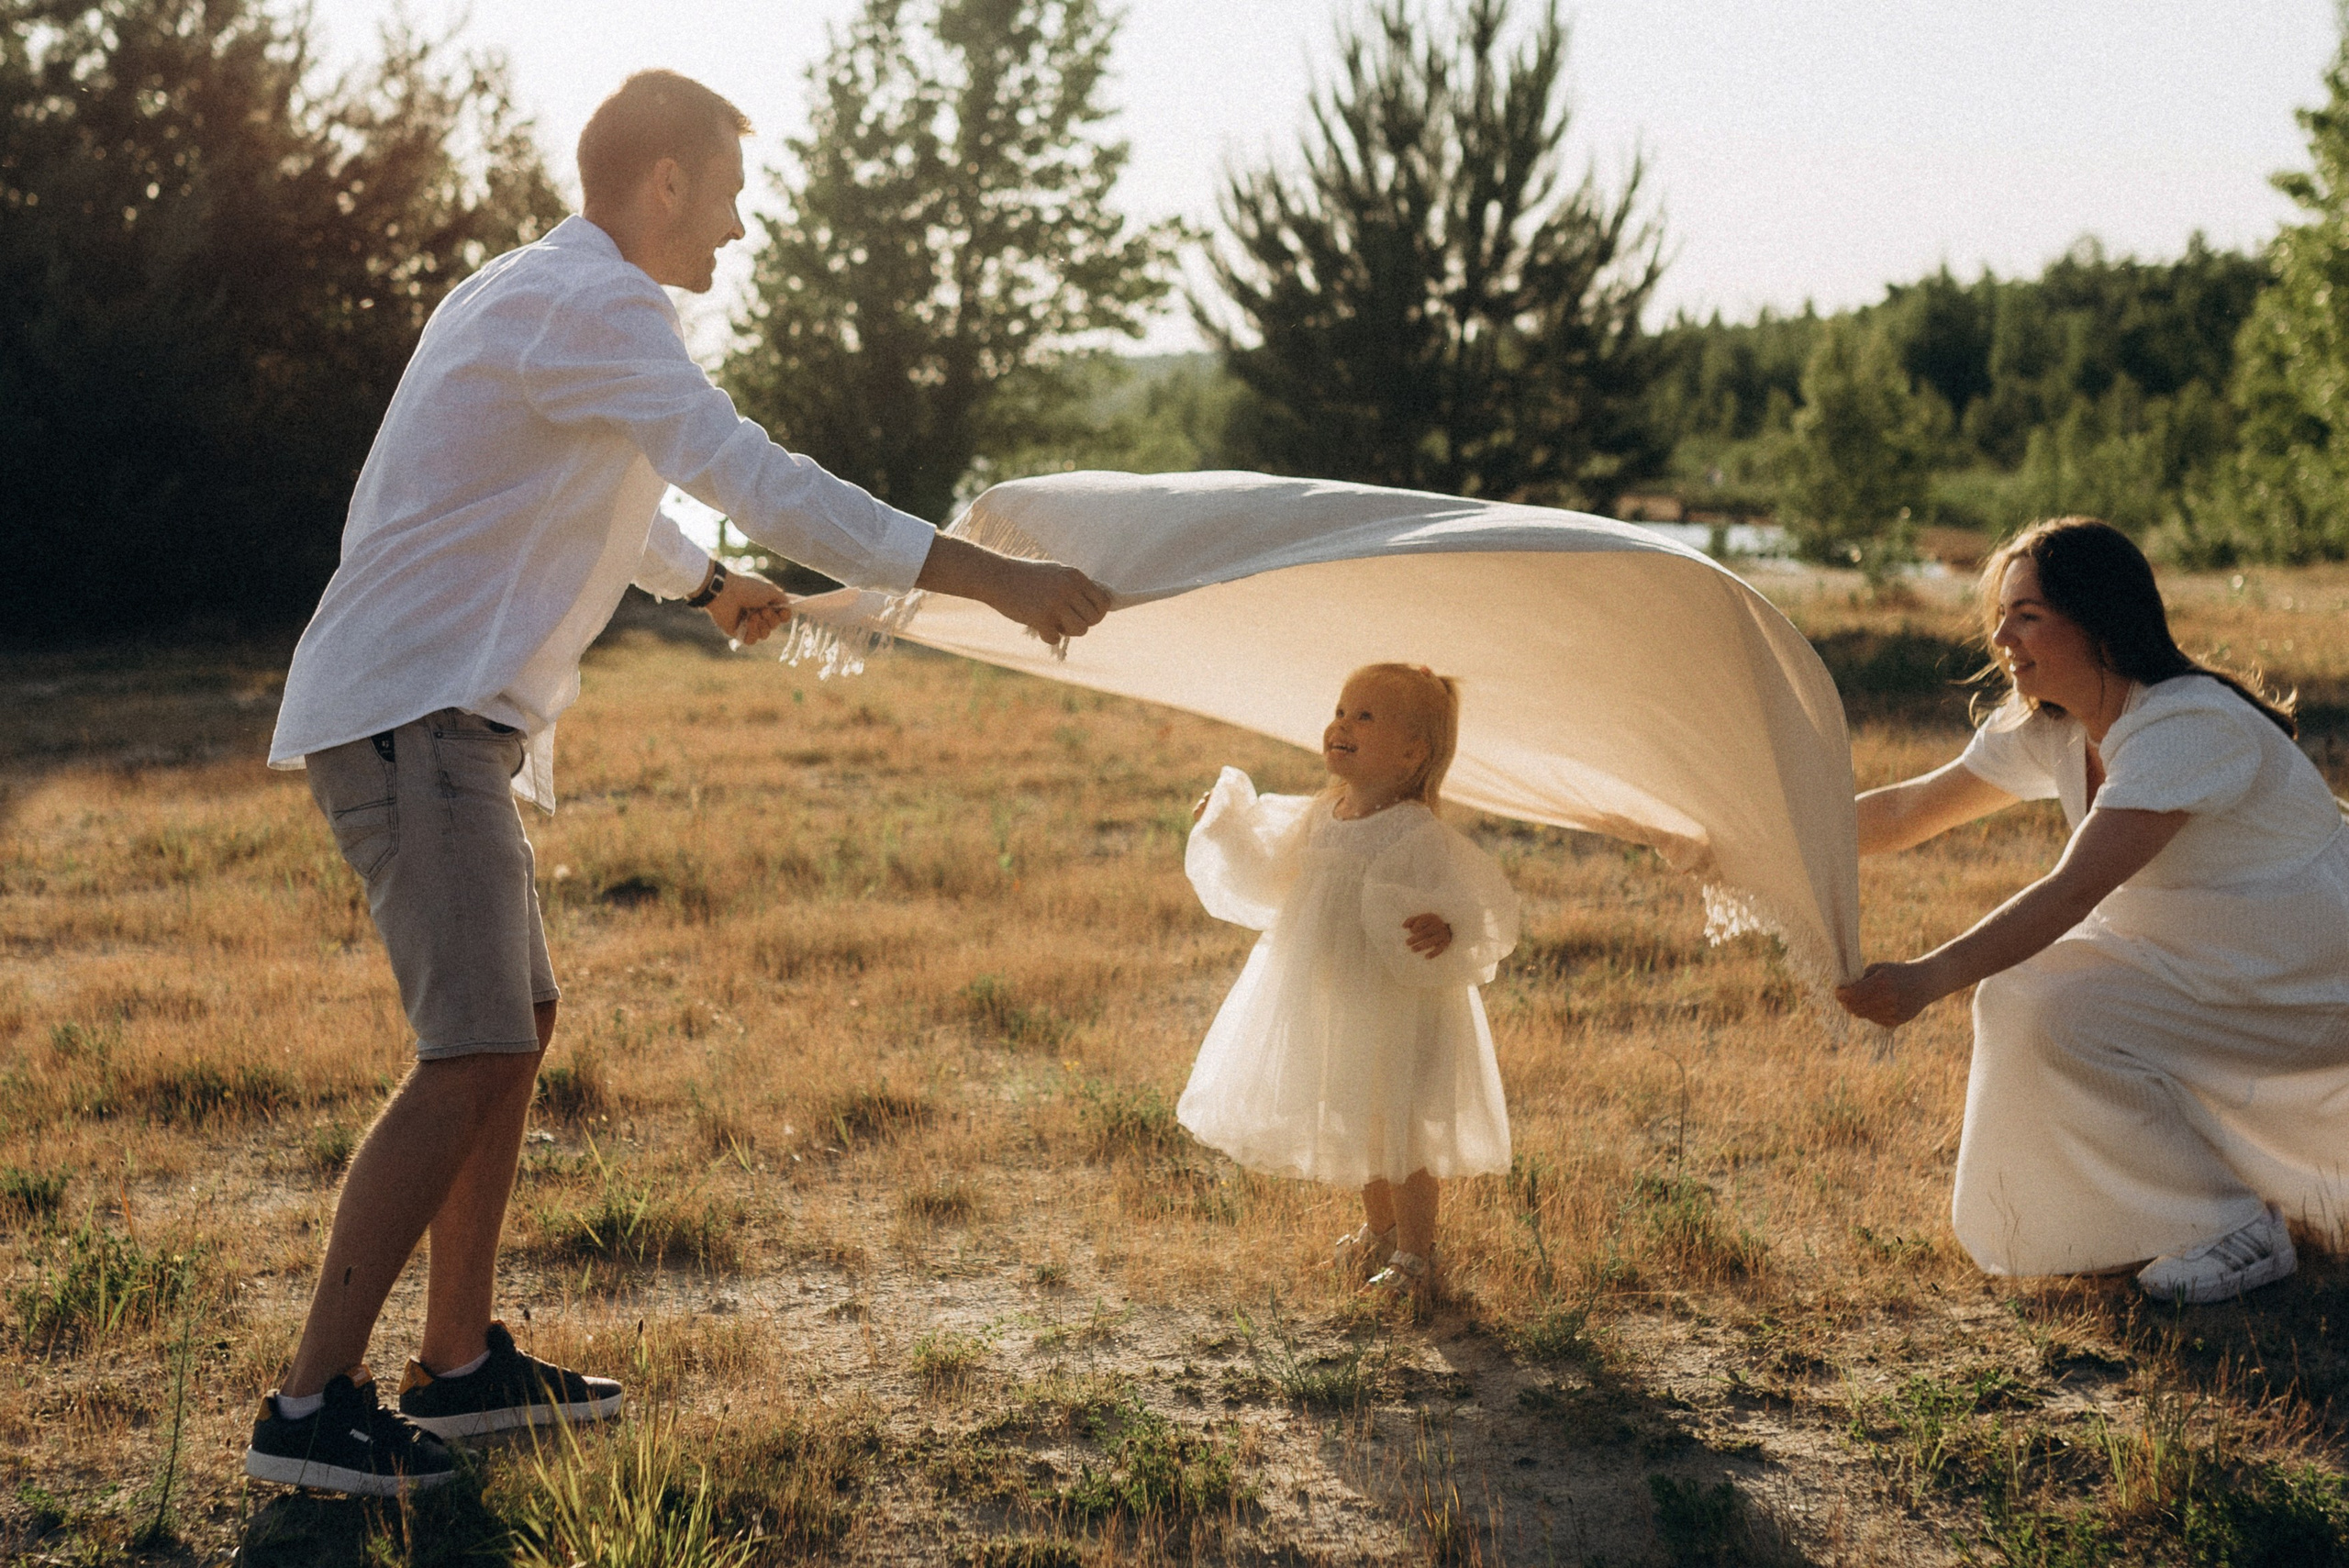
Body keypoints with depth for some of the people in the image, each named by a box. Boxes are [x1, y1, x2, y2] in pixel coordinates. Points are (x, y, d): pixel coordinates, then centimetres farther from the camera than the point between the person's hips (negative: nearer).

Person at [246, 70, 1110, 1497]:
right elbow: (759, 480, -25)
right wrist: (993, 579, -26)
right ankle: (313, 1404, -12)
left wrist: (708, 582, 48)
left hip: (449, 720, 11)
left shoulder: (538, 299, 19)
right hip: (415, 716, -11)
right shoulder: (592, 306, -14)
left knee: (520, 1025, 14)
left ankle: (463, 1362, 21)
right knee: (476, 1051, -15)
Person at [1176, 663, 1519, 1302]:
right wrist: (1230, 823, 13)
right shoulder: (1317, 818, 1)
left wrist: (1445, 931, -44)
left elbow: (1483, 911, -24)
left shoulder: (1420, 837, -21)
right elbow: (1268, 878, 19)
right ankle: (1379, 1231, 44)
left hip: (1398, 1006, -7)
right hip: (1333, 1006, 8)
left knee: (1401, 1131, 4)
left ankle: (1414, 1253, 21)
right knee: (1356, 1129, 22)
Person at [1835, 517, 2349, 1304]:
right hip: (2201, 959, 9)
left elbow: (2074, 891, -38)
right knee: (2013, 988, 2)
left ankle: (2236, 1231, -6)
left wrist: (1927, 978, -46)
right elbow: (1912, 808, 8)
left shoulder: (2188, 728, -28)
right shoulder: (2051, 730, -1)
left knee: (2058, 1021, -21)